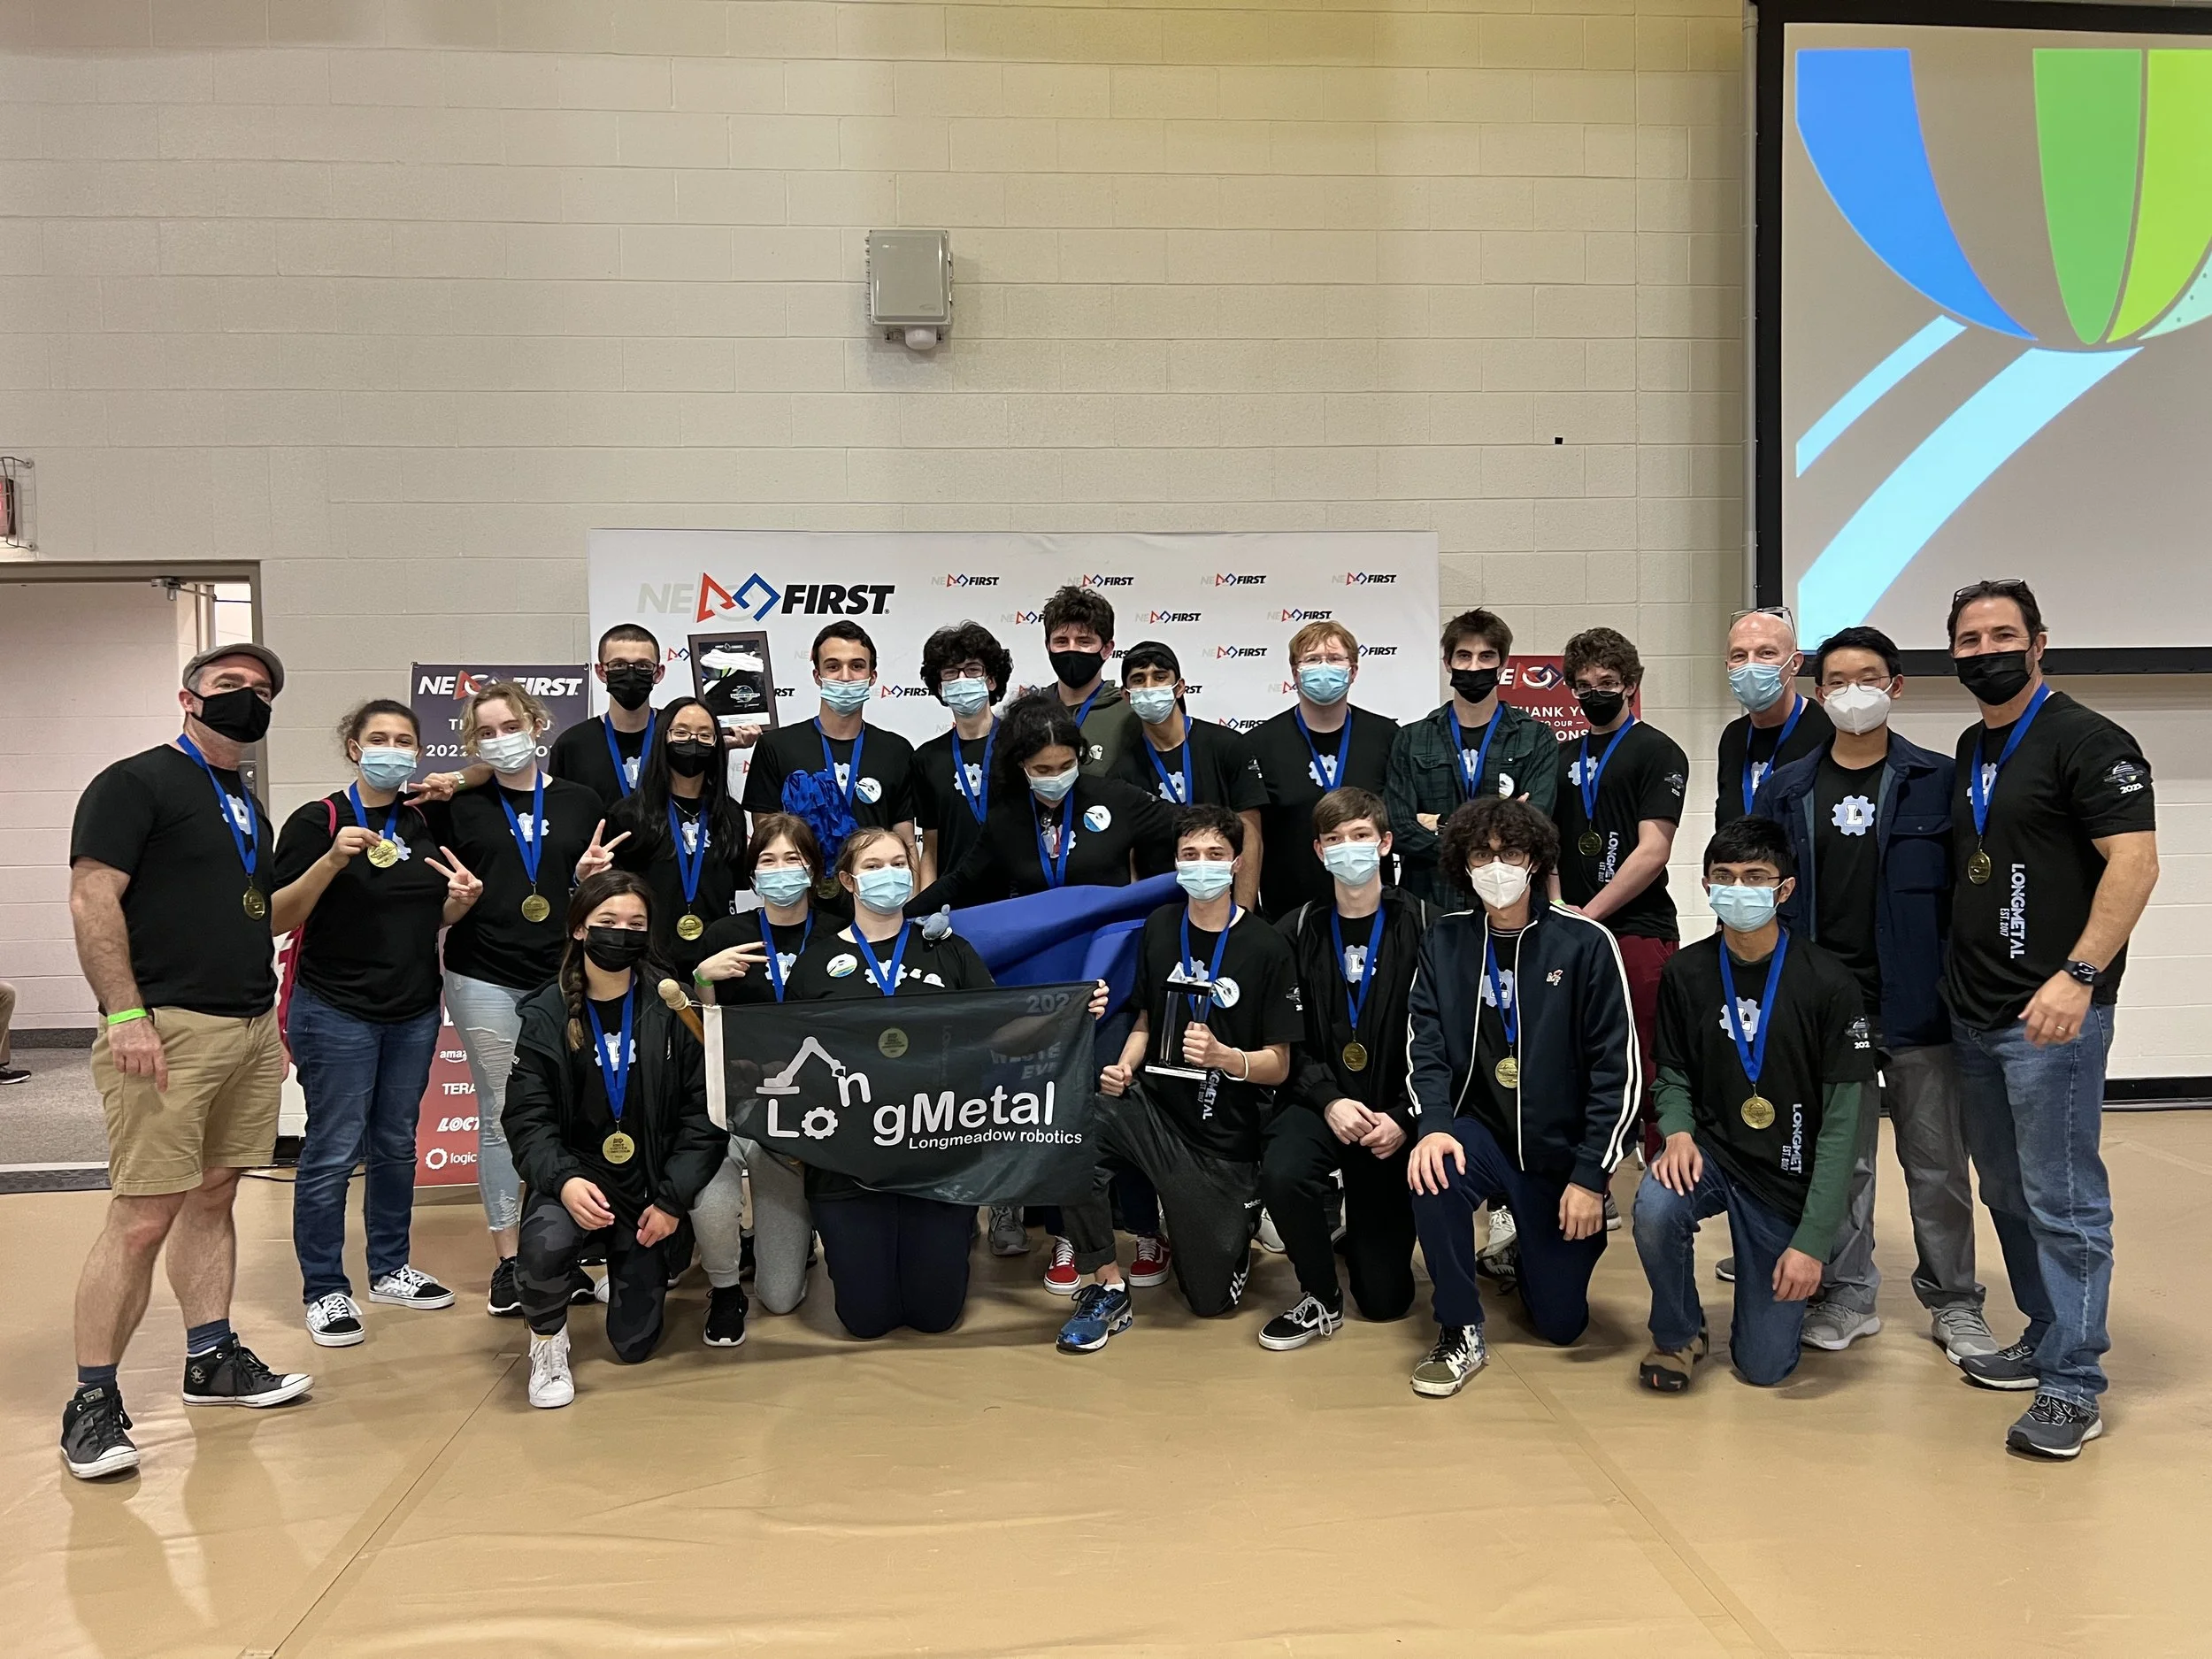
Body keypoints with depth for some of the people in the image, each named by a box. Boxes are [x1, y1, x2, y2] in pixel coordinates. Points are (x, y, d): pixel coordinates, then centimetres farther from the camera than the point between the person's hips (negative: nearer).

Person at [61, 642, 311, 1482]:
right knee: (143, 1216, -7)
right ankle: (92, 1402, 2)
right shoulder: (136, 782, -5)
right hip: (170, 1030, -8)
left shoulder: (247, 806, 20)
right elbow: (92, 902, -13)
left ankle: (213, 1359, 25)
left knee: (213, 1197, 15)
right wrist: (126, 1015, -19)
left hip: (252, 1030, 8)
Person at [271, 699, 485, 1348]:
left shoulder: (424, 824, 9)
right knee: (333, 1153, -2)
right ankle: (325, 1290, 9)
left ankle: (390, 1270, 27)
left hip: (413, 1013, 6)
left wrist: (462, 899, -5)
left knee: (396, 1146, 14)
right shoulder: (318, 820, -8)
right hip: (336, 1013, -6)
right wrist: (333, 861, -26)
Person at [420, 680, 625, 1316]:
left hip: (563, 978, 2)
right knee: (500, 1118, 2)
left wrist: (588, 874, -6)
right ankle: (507, 1260, 12)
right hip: (485, 981, -2)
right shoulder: (458, 804, 3)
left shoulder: (580, 802, 8)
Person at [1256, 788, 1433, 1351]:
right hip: (1317, 1101, 1)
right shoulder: (1298, 932, 2)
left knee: (1386, 1297, 2)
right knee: (1281, 1173, -34)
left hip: (1394, 1115, -1)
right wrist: (1329, 1100, -16)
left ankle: (1362, 1229, 39)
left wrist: (1405, 1119, -16)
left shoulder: (1422, 926, -5)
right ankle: (1321, 1299, -6)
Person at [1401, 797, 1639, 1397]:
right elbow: (1425, 1044, -6)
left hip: (1562, 1151, -1)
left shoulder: (1585, 943, -10)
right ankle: (1461, 1332, -11)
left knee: (1561, 1321, 4)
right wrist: (1433, 1125, -25)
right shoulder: (1446, 941, 0)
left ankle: (1527, 1251, 40)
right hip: (1482, 1132, 1)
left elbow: (1618, 1070, -10)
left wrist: (1591, 1176, -14)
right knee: (1432, 1177, -33)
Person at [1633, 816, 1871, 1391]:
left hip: (1788, 1178, -1)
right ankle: (1677, 1334, -4)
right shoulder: (1685, 973, -4)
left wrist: (1812, 1240, -16)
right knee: (1655, 1208, -34)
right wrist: (1678, 1132, -18)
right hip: (1708, 1150, 2)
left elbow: (1841, 1123, -12)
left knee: (1764, 1366, 0)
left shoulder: (1827, 983, -13)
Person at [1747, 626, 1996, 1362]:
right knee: (1837, 1159, 10)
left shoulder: (1938, 782, 0)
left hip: (1918, 1004, -1)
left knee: (1936, 1161, 7)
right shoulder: (1786, 790, 6)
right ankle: (1847, 1295, 23)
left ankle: (1954, 1304, 21)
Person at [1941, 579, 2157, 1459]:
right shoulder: (1971, 750, 15)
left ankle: (2072, 1388, 3)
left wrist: (2079, 974, -24)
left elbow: (2135, 862, -16)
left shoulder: (2087, 741, -8)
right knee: (2007, 1193, 16)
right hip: (1973, 1015, 8)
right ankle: (2046, 1339, 30)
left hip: (2053, 1014, -8)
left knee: (2062, 1202, -4)